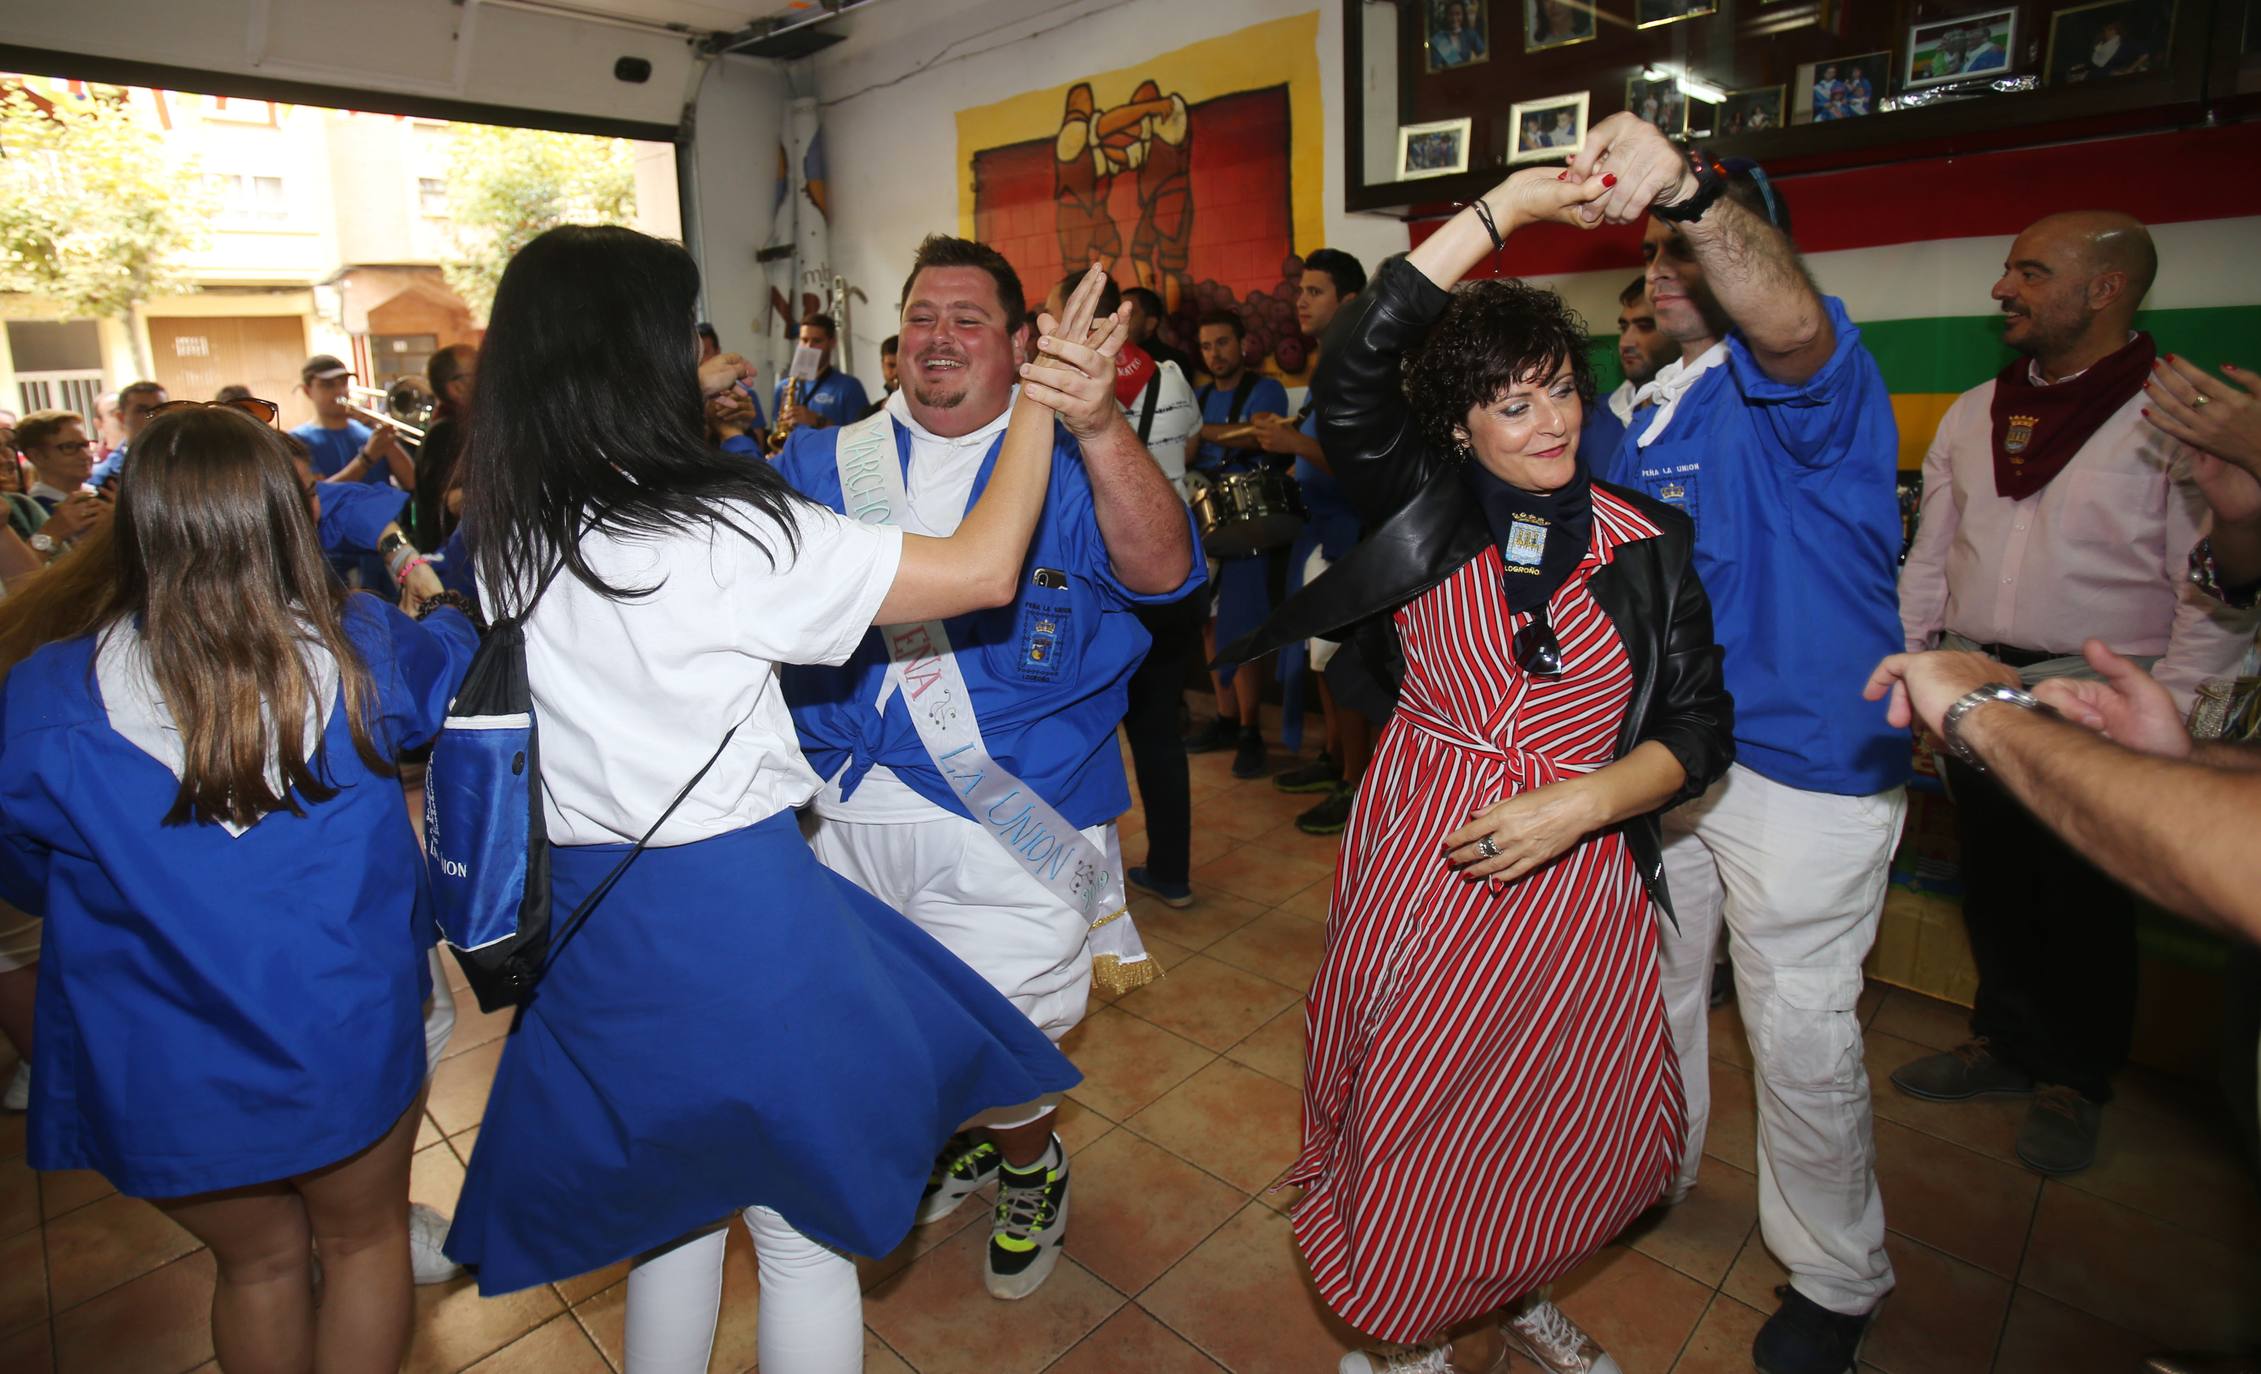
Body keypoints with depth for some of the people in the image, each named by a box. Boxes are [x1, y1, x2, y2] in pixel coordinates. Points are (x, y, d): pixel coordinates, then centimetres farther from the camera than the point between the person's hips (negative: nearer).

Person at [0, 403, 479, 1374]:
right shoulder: (364, 651, -15)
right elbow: (460, 658, 10)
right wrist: (437, 602, 31)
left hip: (162, 1085, 1)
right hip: (351, 1049, 0)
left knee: (260, 1263, 26)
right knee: (364, 1241, 24)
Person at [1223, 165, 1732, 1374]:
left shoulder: (1648, 544, 0)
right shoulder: (1426, 505, -4)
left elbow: (1700, 727, -1)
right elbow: (1352, 370, -20)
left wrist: (1579, 803, -18)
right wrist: (1503, 209, -18)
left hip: (1574, 875, 2)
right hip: (1420, 859, -2)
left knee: (1548, 1124, 19)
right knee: (1414, 1107, 11)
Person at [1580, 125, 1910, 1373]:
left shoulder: (1807, 379, -13)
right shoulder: (1656, 408, 11)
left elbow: (1786, 318, -39)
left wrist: (1688, 189, -53)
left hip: (1804, 764, -7)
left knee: (1800, 1031, 6)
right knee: (1651, 980, 21)